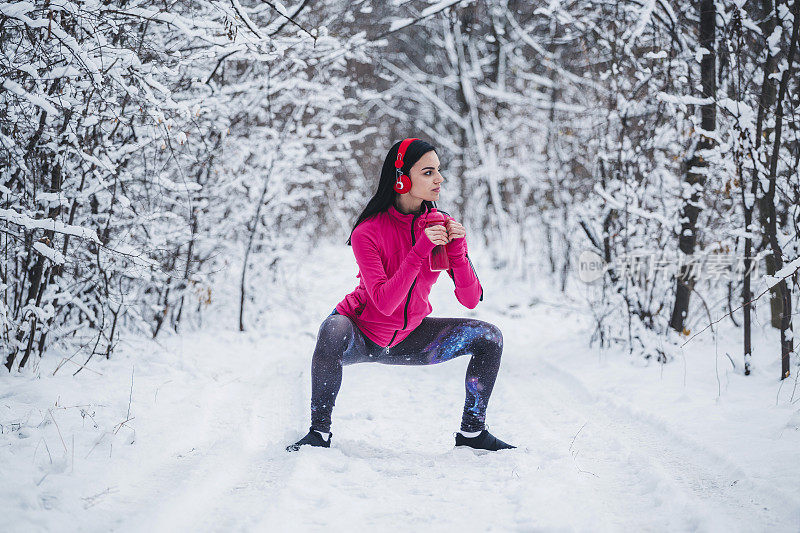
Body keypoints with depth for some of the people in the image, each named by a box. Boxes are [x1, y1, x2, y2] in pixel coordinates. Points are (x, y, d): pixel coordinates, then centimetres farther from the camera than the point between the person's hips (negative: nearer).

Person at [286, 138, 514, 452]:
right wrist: (420, 251, -37)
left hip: (408, 338, 5)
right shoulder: (367, 232, -22)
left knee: (489, 337, -8)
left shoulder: (441, 225, -9)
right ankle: (319, 431, -23)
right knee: (334, 332, -39)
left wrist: (457, 250, -29)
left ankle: (472, 432, 5)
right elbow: (384, 302, -32)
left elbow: (471, 300, -14)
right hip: (361, 335, -5)